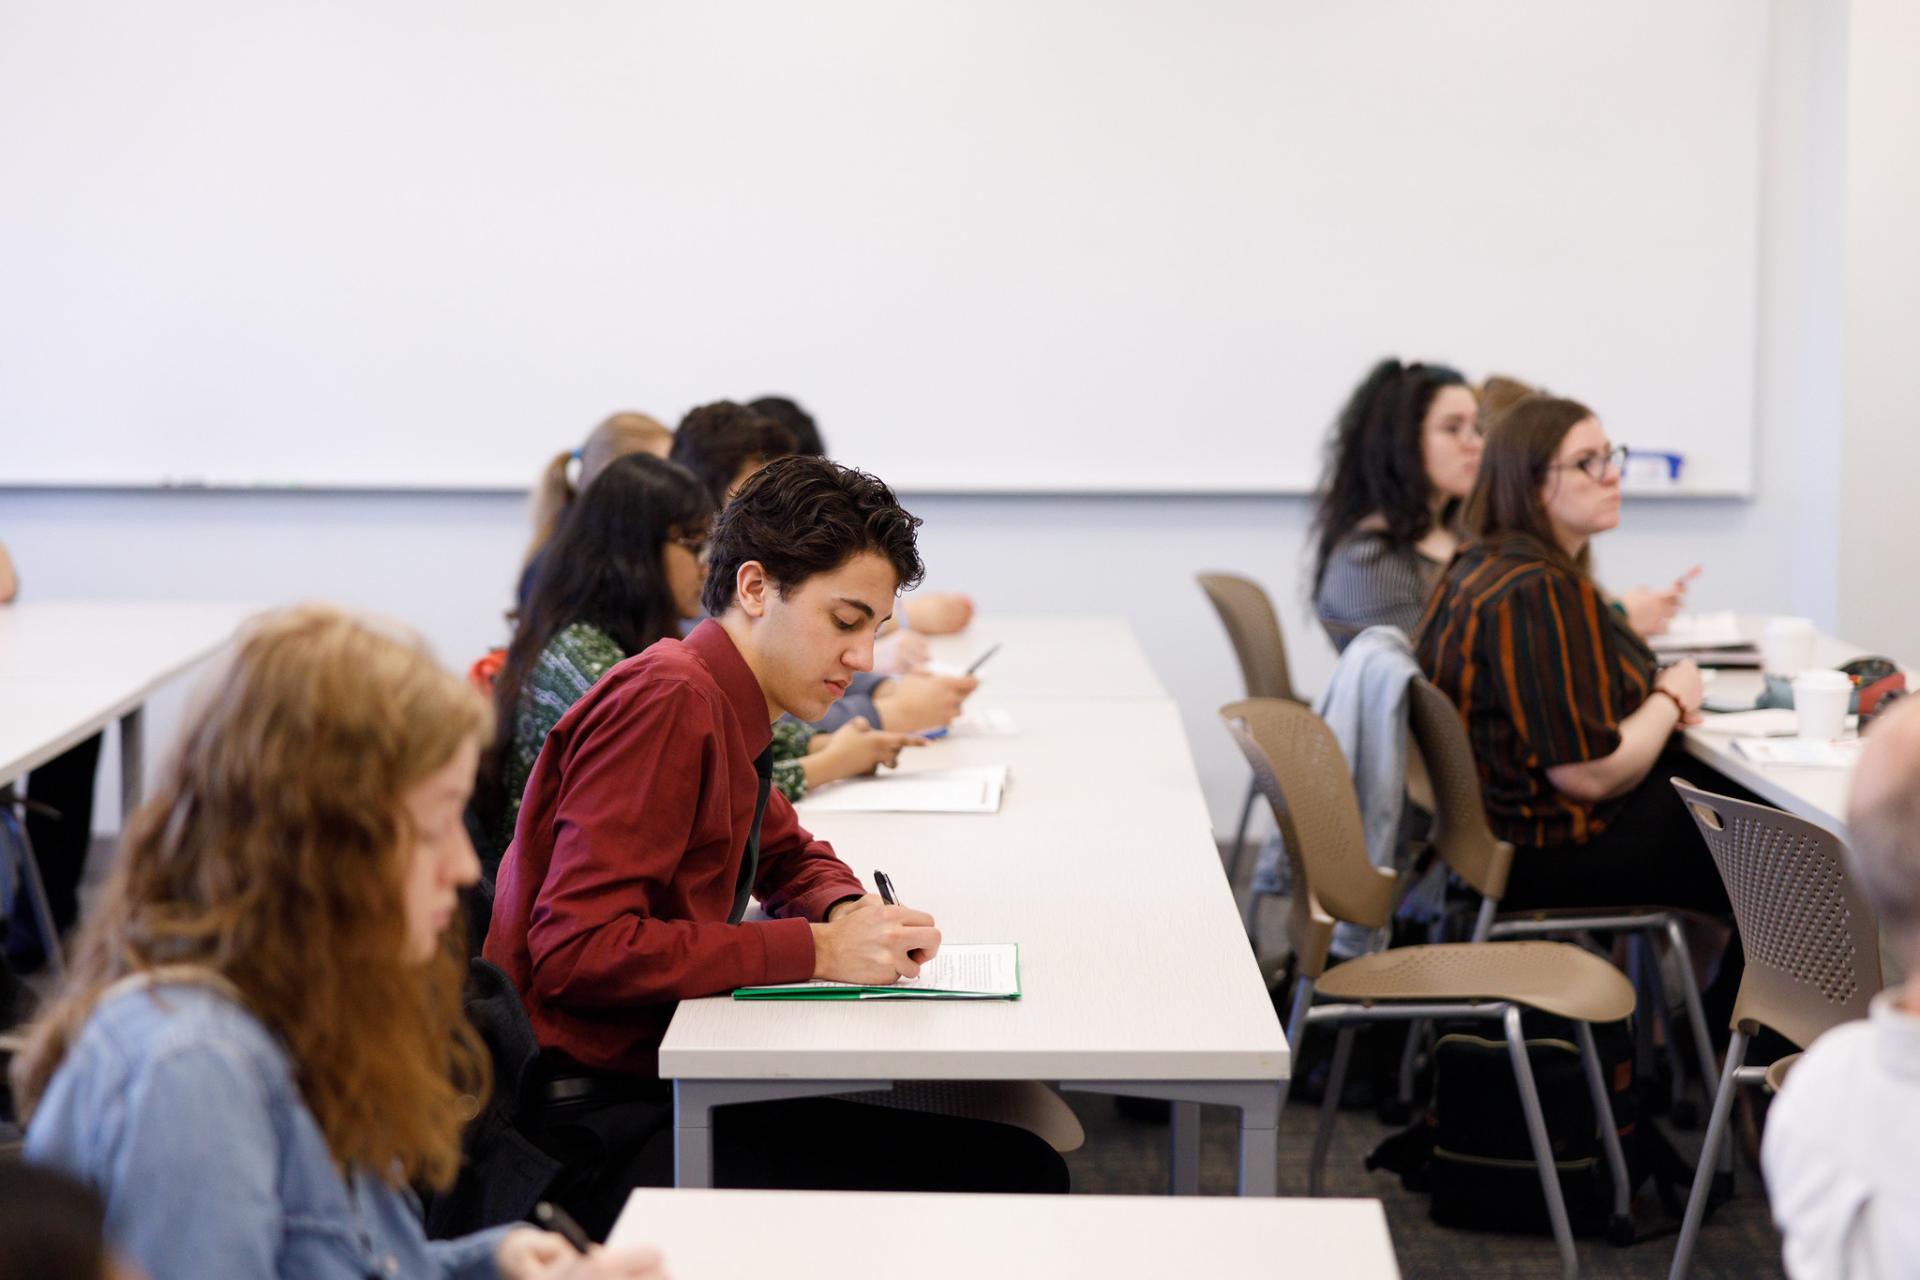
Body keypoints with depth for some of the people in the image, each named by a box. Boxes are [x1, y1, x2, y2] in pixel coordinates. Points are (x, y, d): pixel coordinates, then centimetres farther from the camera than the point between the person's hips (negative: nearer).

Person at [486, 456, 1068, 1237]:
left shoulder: (726, 709, 13)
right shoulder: (666, 702, -15)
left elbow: (789, 855, 32)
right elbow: (577, 948, -22)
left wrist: (848, 912, 7)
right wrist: (815, 951, -19)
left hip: (656, 1083, 9)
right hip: (589, 1122, -9)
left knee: (1017, 1168, -5)